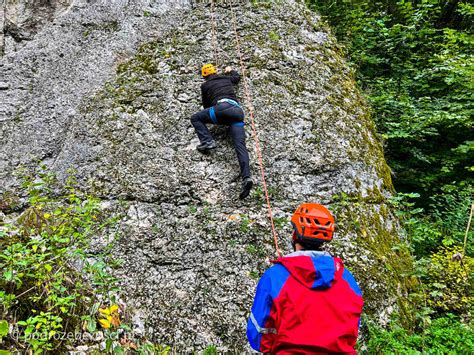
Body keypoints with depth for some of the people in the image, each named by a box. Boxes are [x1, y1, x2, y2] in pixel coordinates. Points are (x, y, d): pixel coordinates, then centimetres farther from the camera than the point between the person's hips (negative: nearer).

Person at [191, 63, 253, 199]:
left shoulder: (205, 85, 23)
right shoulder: (226, 78, 33)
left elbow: (206, 106, 30)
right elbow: (237, 77, 55)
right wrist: (230, 71, 73)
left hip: (222, 107, -4)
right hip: (238, 111, 4)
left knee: (195, 118, 15)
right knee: (240, 146, -12)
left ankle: (207, 142, -7)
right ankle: (246, 177, -31)